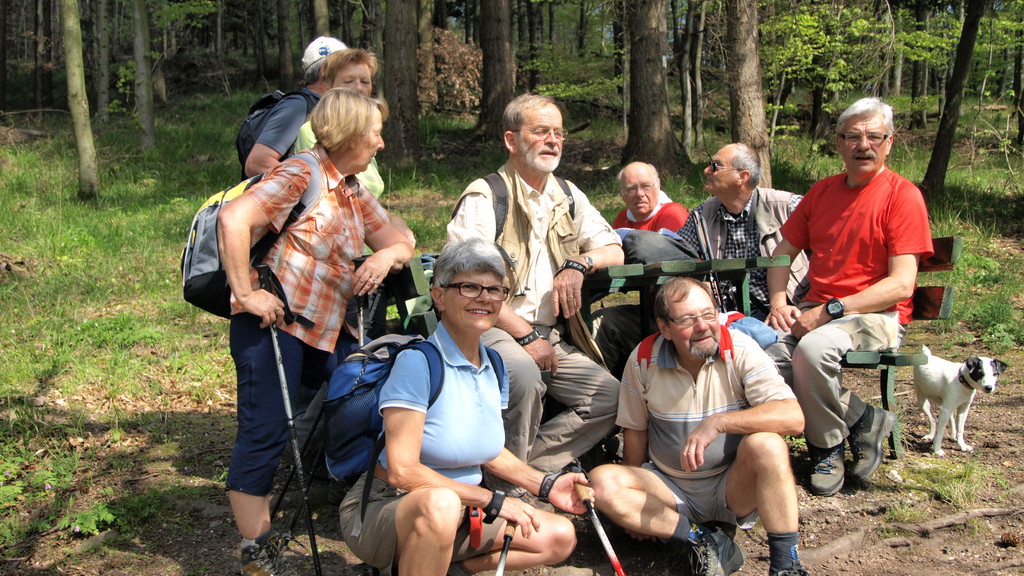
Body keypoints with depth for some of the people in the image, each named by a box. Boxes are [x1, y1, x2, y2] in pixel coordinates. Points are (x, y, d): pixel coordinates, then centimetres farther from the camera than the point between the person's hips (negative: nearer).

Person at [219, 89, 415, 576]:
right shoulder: (301, 175, -10)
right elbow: (233, 218, -23)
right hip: (275, 322, -9)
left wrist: (386, 255, -4)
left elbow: (400, 243, 20)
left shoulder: (354, 193, 18)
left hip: (325, 330, 9)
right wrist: (245, 293, -21)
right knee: (265, 433, -6)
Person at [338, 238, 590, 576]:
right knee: (440, 503, -38)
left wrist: (546, 485, 4)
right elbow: (402, 470, -24)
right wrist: (492, 501, -21)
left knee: (561, 538, 2)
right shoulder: (418, 361, -19)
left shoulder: (492, 367, 4)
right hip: (387, 507, -7)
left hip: (463, 509, 8)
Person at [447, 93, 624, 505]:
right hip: (493, 329, -6)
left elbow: (614, 250, 17)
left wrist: (579, 264, -7)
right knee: (525, 376, -37)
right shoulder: (484, 197, -6)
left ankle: (529, 463, -3)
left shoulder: (568, 197, 16)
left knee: (611, 397, -12)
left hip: (551, 334, 7)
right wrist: (526, 335, -16)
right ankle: (509, 486, -16)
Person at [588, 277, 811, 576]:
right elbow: (635, 430, 6)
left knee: (766, 445, -32)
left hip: (732, 486, -2)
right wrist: (636, 503, 6)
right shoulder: (643, 360, -8)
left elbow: (793, 417, -25)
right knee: (602, 483, -23)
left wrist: (718, 422, -35)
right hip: (670, 489, 2)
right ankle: (701, 539, -16)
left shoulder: (740, 350, -14)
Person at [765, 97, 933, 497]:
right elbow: (782, 253, 20)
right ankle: (860, 420, -7)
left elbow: (901, 285, -13)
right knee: (765, 351, -27)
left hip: (877, 315, -5)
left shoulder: (902, 195, -4)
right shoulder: (821, 192, 14)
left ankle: (827, 447, -7)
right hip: (815, 310, 5)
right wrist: (779, 303, 0)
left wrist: (830, 311, -19)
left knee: (813, 348, -36)